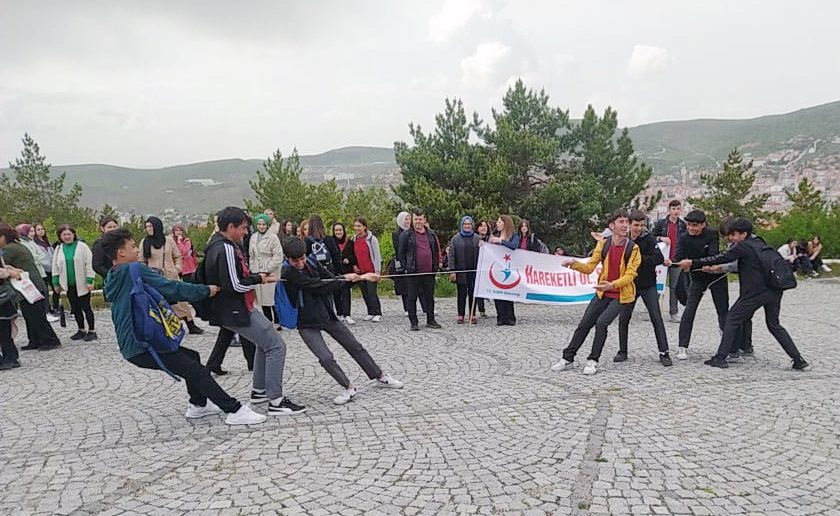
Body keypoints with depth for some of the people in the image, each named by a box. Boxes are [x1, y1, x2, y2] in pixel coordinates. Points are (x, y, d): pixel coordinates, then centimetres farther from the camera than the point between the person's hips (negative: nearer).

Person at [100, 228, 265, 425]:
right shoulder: (134, 269, -14)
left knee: (191, 357, 22)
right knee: (198, 372, -10)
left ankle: (198, 405, 29)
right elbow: (171, 288, -13)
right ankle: (235, 410, -10)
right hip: (143, 347, -10)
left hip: (131, 345, 10)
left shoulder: (111, 279, 14)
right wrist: (205, 290, -2)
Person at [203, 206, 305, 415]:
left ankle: (259, 391, 34)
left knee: (265, 342, 25)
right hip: (236, 311, -11)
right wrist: (259, 279, -10)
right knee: (276, 346, -9)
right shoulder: (226, 249, -21)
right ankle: (275, 401, -7)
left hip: (237, 308, 11)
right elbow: (234, 286, -25)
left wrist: (257, 276, 5)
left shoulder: (219, 245, 12)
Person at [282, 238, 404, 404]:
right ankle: (349, 388, 3)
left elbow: (332, 279, 3)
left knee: (356, 347, 11)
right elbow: (318, 286, -27)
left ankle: (381, 377, 27)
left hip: (327, 315, 6)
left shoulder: (312, 262, -3)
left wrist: (362, 277, -4)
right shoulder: (289, 273, -22)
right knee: (326, 358, -19)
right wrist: (345, 278, -20)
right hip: (307, 324, -6)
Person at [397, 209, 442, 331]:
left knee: (430, 297, 11)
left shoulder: (431, 234, 11)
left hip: (429, 272, 4)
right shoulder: (406, 235, -1)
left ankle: (430, 320, 22)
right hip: (413, 272, -4)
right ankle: (413, 322, 11)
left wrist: (436, 266, 9)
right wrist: (405, 267, -7)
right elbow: (400, 253, -1)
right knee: (412, 298, 2)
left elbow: (436, 251, 18)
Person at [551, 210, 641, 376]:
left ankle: (593, 361, -3)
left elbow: (629, 275, -15)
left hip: (621, 295, -4)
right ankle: (568, 358, 16)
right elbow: (589, 267, 0)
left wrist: (612, 284, -32)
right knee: (584, 324, 3)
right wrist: (574, 263, -18)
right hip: (602, 293, 4)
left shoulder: (633, 248, -10)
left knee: (601, 322, -20)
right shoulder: (603, 244, 0)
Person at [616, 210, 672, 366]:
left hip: (648, 285, -3)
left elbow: (659, 258, -20)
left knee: (656, 318, -4)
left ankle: (664, 353, 3)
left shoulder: (649, 239, -9)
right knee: (623, 318, 3)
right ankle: (622, 351, 16)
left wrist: (640, 259, -23)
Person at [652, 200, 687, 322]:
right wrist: (661, 238, -16)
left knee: (674, 287, 7)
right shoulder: (660, 223, 0)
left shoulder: (683, 225, 7)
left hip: (676, 259, 2)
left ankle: (674, 313, 14)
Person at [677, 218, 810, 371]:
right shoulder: (760, 243, 17)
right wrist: (724, 269, 26)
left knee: (732, 320, 5)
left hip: (755, 292, -7)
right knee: (774, 325, 20)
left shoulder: (743, 246, -6)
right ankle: (799, 360, 16)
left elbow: (720, 258, -10)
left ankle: (720, 357, 2)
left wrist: (692, 263, -9)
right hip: (774, 291, 7)